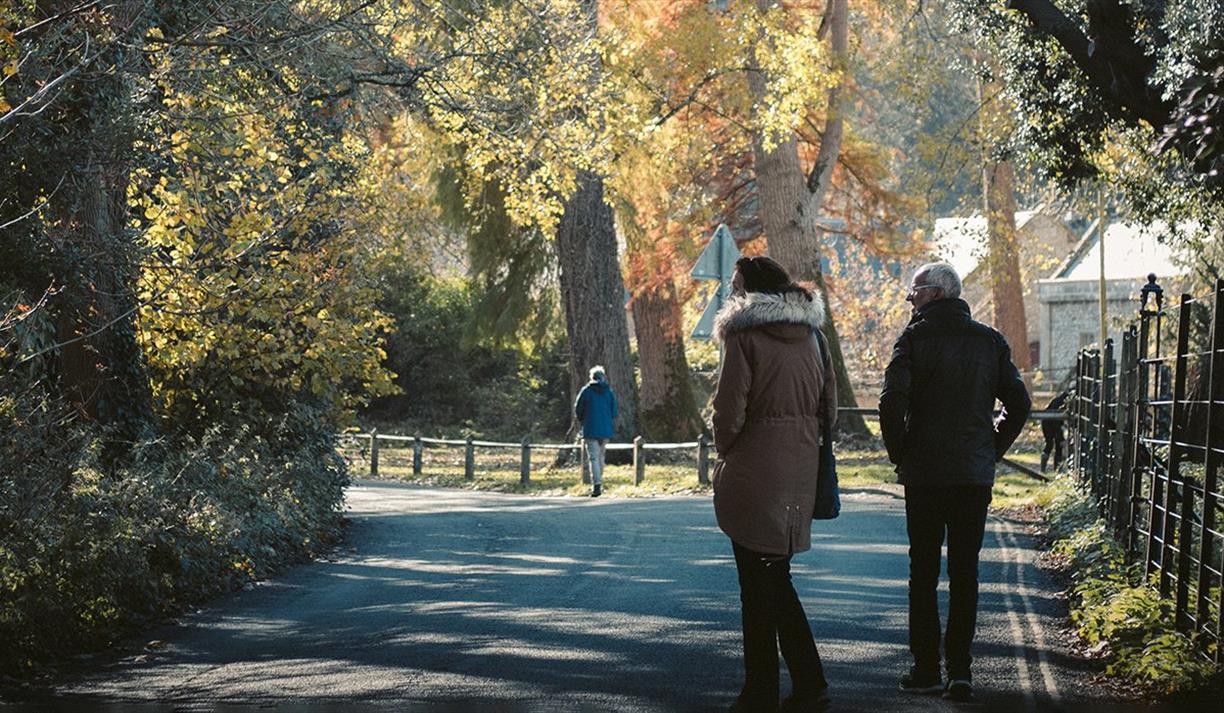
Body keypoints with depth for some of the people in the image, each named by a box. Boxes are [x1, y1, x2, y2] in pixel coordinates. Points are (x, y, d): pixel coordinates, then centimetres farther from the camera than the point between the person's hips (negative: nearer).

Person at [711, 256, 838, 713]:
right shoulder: (807, 336, 11)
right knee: (776, 579, 16)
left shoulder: (745, 337, -11)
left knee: (759, 585, 0)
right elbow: (827, 404, 12)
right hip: (799, 469, 7)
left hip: (755, 472, -7)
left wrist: (724, 450, 3)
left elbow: (730, 408, -15)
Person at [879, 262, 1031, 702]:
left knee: (923, 573, 5)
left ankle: (926, 670, 5)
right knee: (965, 574, 7)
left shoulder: (916, 338, -6)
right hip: (976, 477, 3)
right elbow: (1019, 404, 5)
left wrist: (899, 453, -3)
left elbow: (892, 402, -16)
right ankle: (960, 671, 3)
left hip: (924, 477, -3)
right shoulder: (989, 341, 7)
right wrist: (993, 451, 12)